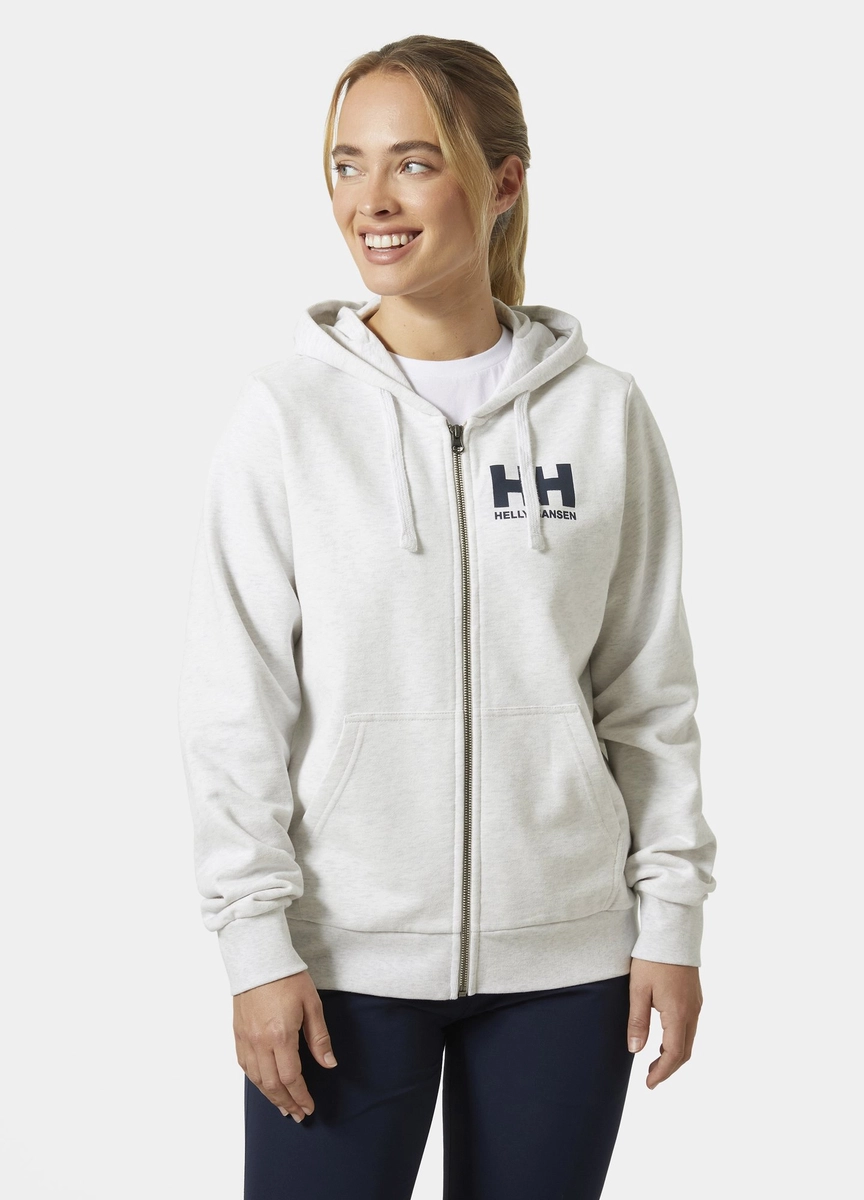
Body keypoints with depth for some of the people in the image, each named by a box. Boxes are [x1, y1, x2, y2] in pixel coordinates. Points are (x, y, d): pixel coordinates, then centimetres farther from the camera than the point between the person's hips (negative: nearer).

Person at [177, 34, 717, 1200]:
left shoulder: (604, 414, 1)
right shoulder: (287, 415, -4)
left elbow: (650, 691, 4)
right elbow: (234, 703, -4)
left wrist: (672, 917, 2)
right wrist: (256, 937, -8)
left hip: (564, 954, 2)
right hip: (345, 953, -1)